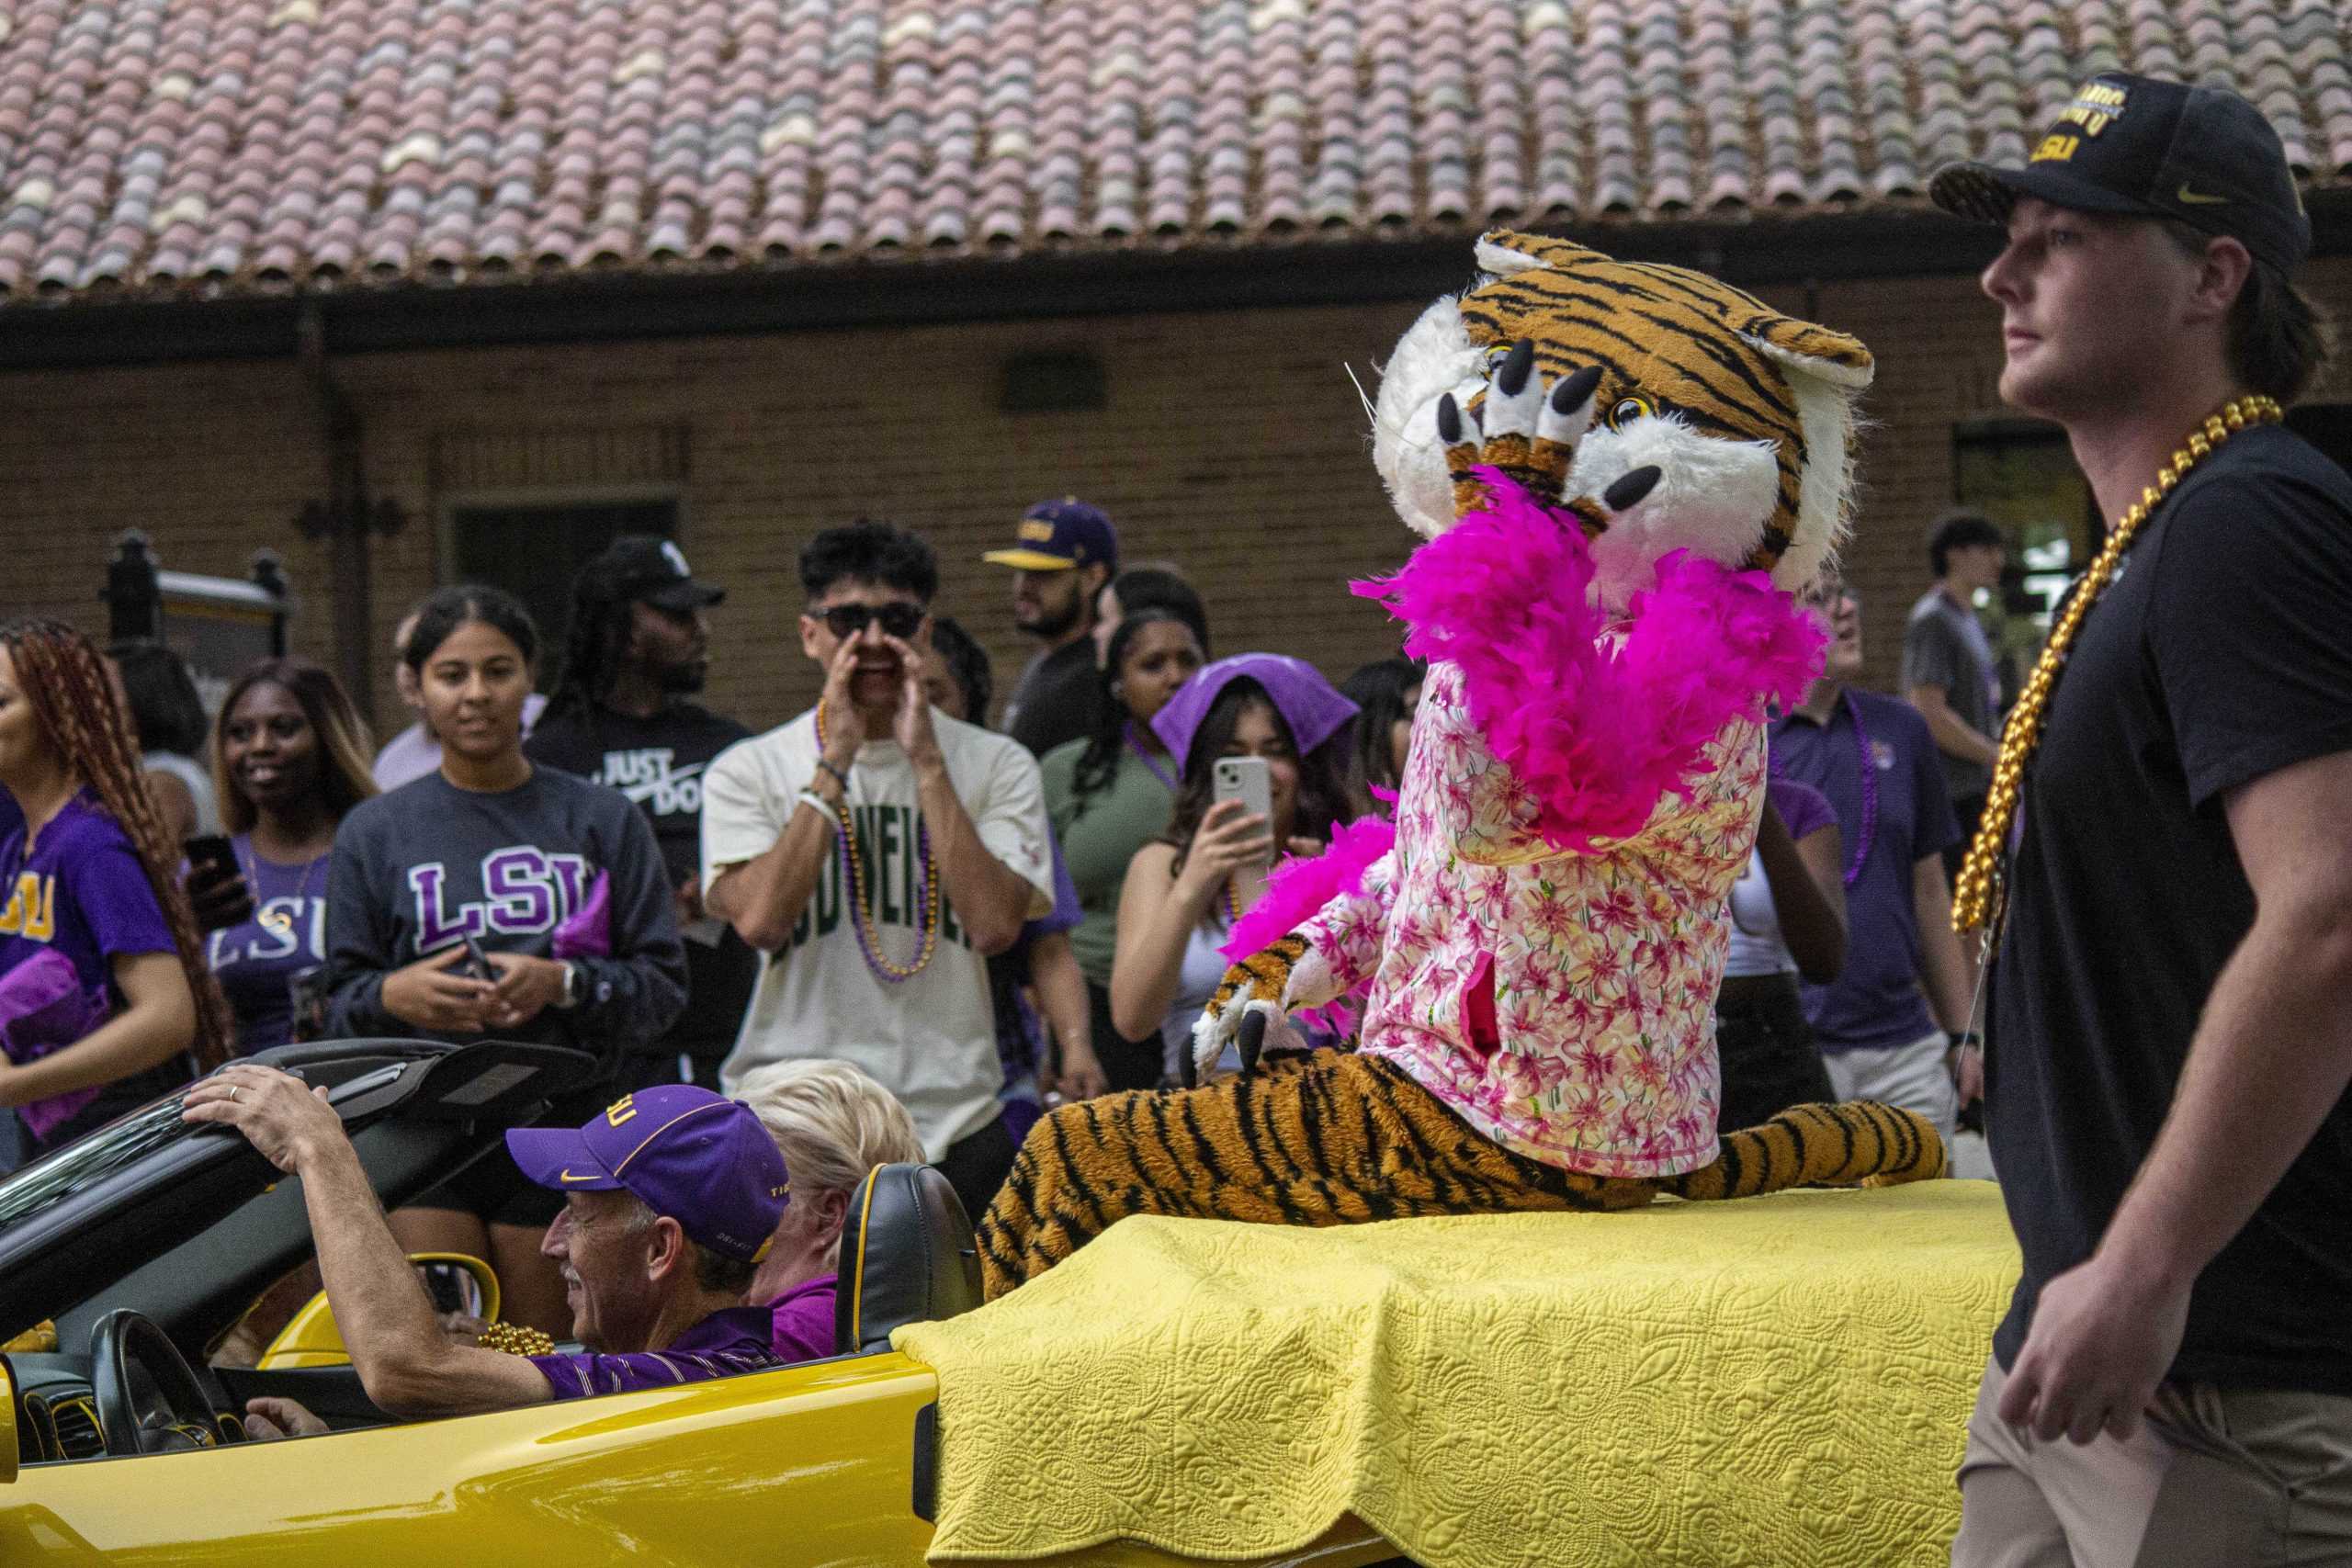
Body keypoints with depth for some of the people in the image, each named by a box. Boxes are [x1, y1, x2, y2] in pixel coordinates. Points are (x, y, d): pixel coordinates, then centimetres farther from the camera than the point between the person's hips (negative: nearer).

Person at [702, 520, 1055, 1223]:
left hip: (953, 1121, 1)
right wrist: (835, 763, -10)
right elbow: (759, 920, -12)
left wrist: (925, 761, -9)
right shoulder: (747, 770, 5)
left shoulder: (998, 765, 6)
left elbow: (996, 925, -10)